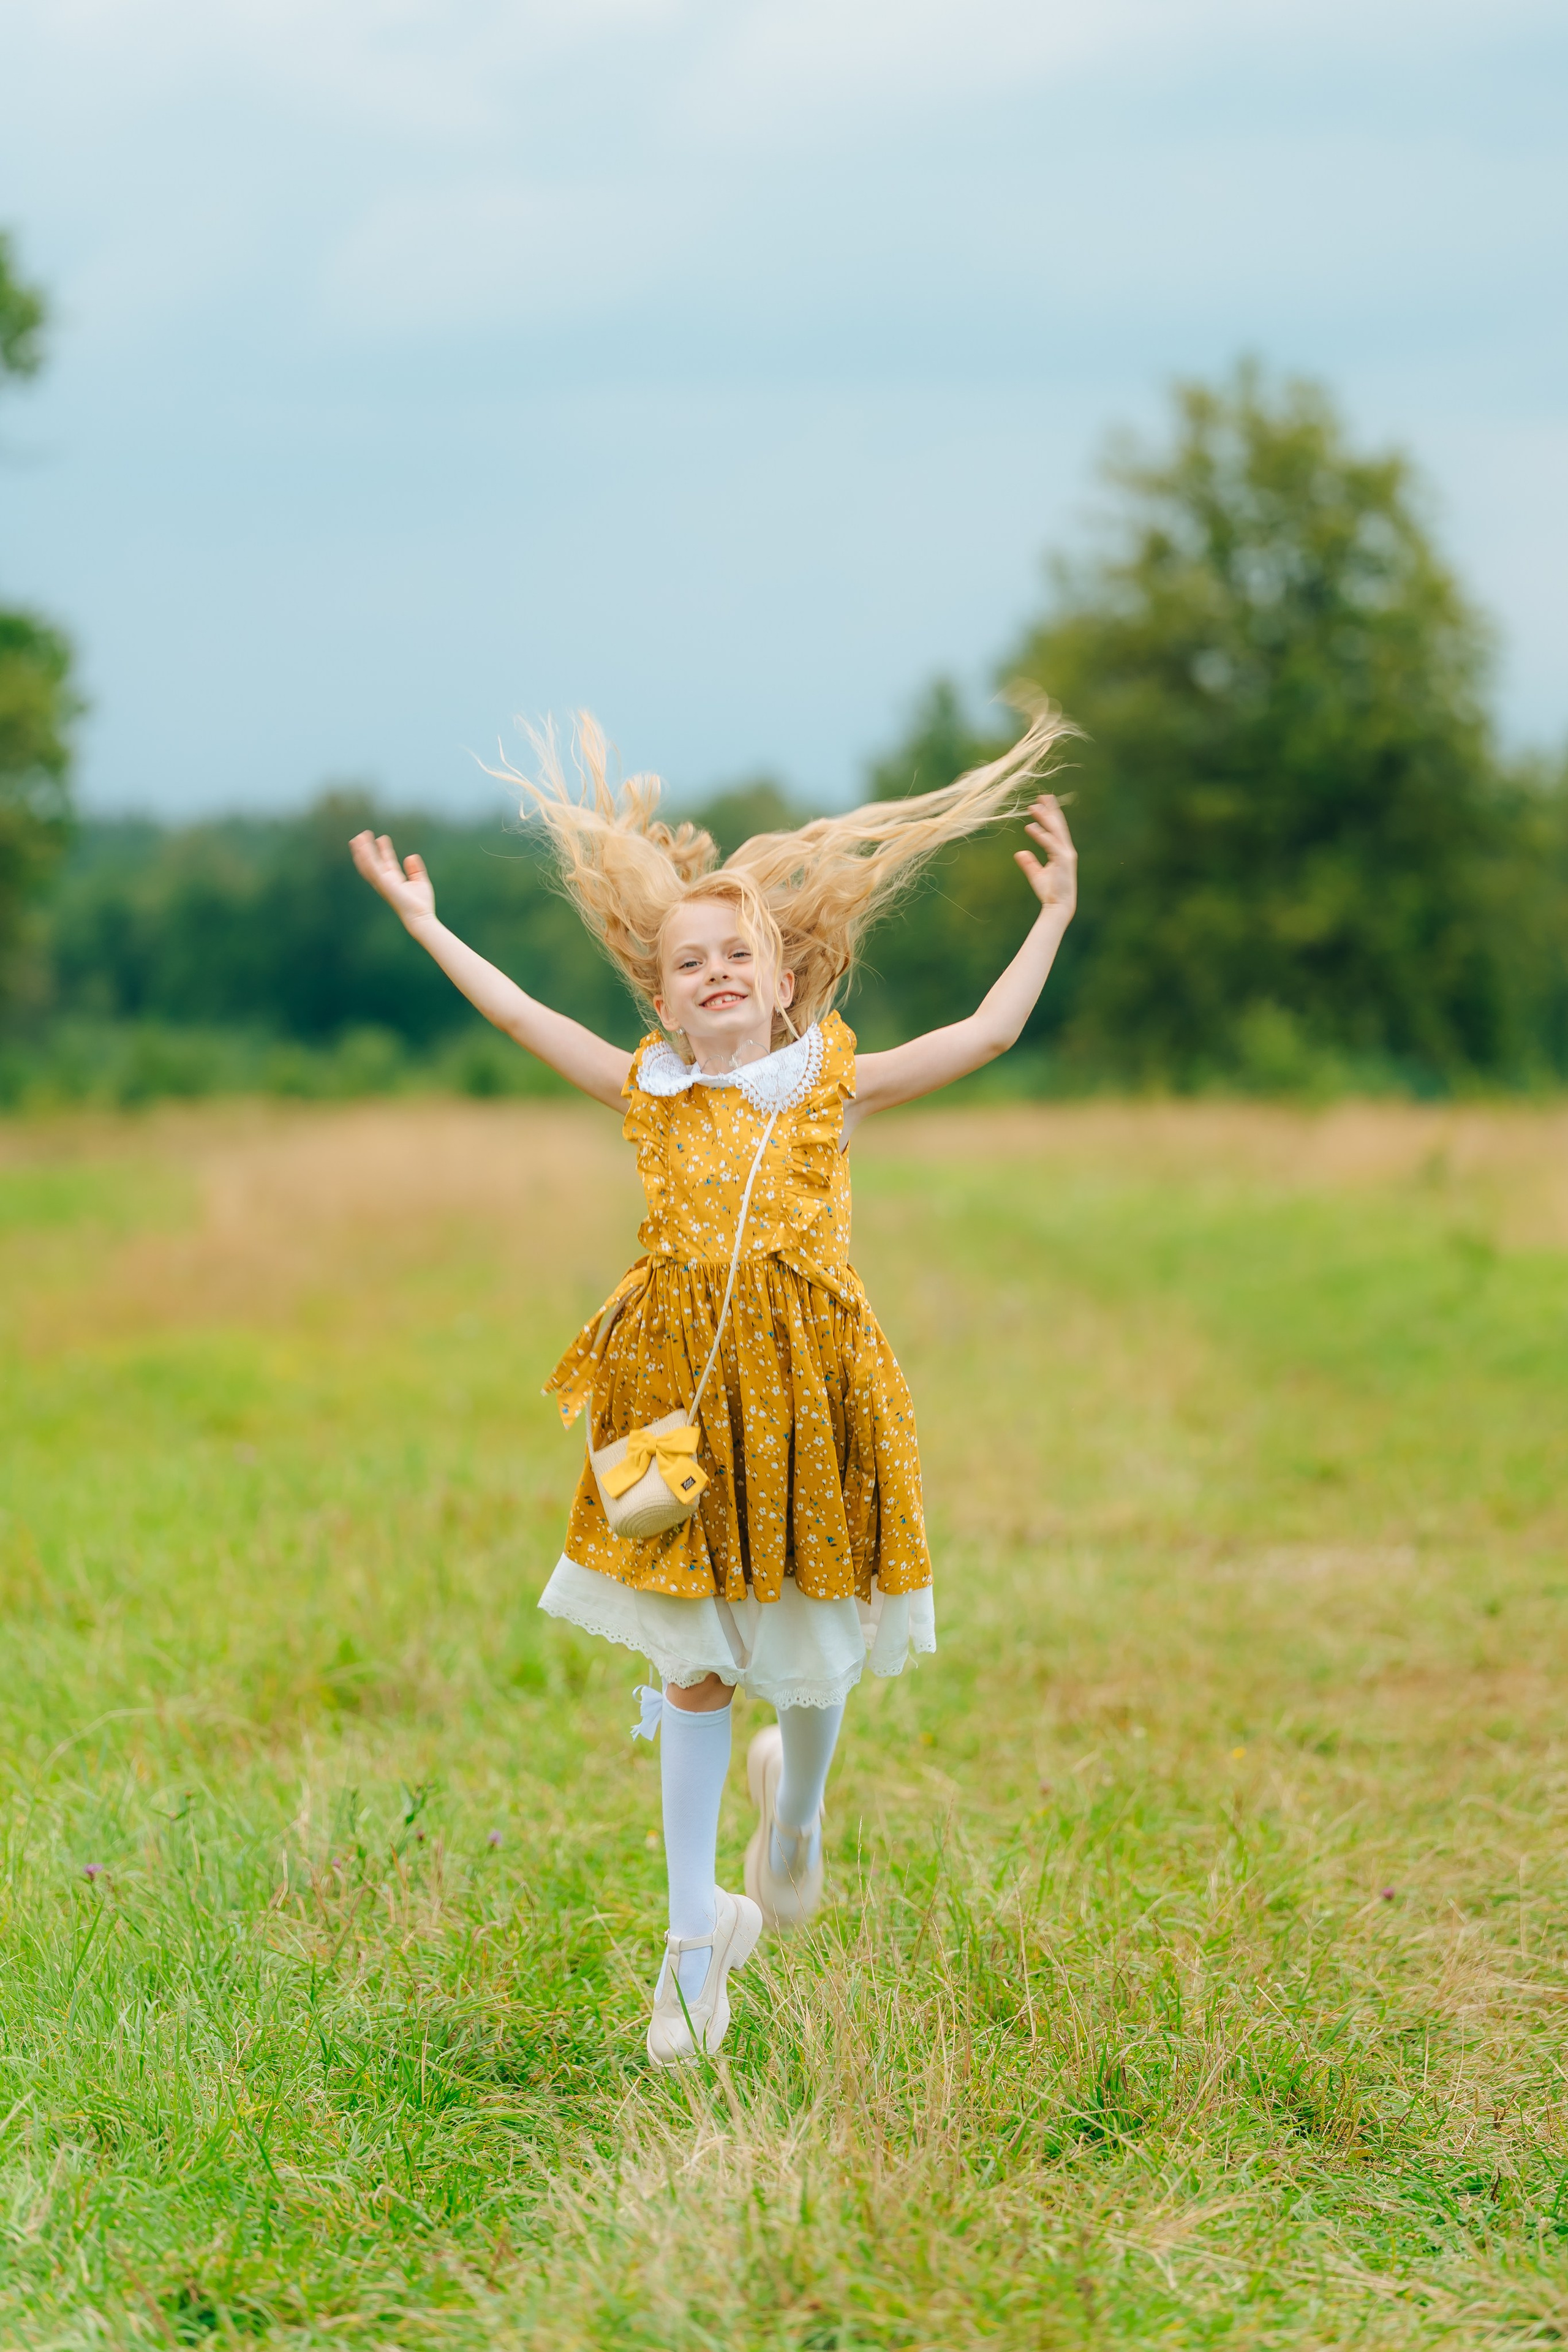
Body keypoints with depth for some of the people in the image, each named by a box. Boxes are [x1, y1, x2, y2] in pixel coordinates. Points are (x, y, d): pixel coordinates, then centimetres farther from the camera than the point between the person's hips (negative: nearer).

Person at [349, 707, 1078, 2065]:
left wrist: (1055, 918, 1)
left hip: (810, 1385, 0)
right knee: (694, 1668, 4)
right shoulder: (650, 1093, 6)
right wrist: (427, 926, 16)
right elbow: (524, 1017, 12)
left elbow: (987, 1035, 1)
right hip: (685, 1388, 0)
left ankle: (797, 1804, 48)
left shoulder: (833, 1085, 3)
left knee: (809, 1646, 12)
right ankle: (696, 1937, 12)